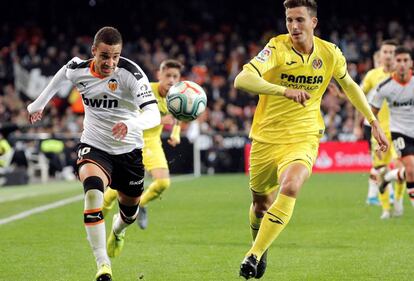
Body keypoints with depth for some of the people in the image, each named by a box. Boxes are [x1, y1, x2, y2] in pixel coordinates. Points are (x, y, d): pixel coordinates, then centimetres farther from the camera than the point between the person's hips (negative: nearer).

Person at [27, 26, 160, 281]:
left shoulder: (131, 73, -22)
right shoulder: (78, 70, -12)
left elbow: (154, 114, -32)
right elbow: (63, 72, 15)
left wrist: (132, 124, -53)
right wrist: (39, 104, 24)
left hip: (129, 150, 0)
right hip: (94, 147, 0)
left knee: (130, 210, 17)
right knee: (93, 188, -32)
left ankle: (118, 230, 59)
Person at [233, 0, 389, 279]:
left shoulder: (330, 53, -5)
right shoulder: (277, 48, -16)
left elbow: (349, 85, 17)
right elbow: (242, 80, -32)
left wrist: (374, 122, 17)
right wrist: (285, 91, -44)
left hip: (303, 138, 0)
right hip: (267, 138, 0)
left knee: (289, 188, -29)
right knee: (261, 203, 14)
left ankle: (254, 256, -21)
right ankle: (261, 249, 47)